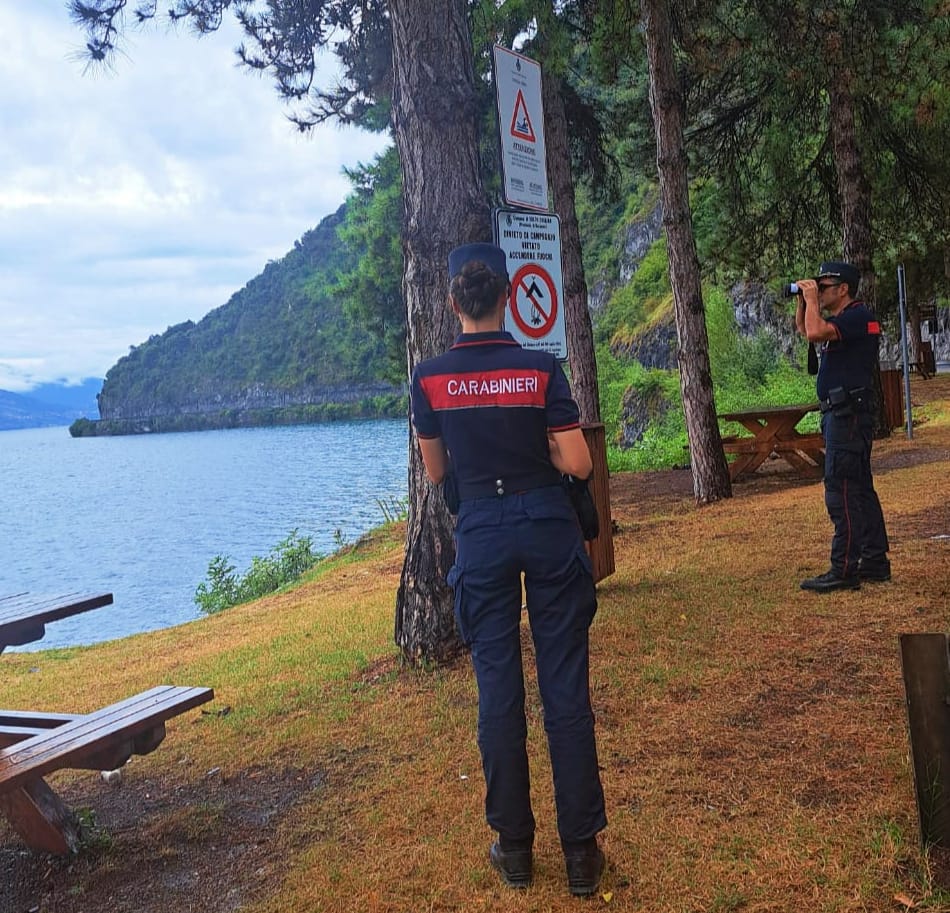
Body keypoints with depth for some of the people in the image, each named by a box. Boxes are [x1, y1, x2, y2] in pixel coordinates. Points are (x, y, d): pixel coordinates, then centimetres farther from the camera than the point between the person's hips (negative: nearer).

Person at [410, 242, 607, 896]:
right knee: (565, 685, 6)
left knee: (498, 687, 10)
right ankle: (582, 850, 14)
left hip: (481, 535, 1)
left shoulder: (430, 378, -3)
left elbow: (436, 471, 7)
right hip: (549, 529, -1)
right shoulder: (541, 368, -8)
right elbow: (578, 464, -8)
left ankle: (514, 847, 20)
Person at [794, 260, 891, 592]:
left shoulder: (858, 317, -14)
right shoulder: (844, 319, 18)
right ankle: (875, 562, 21)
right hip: (840, 415, 11)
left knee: (841, 492, -11)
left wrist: (812, 298, -13)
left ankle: (844, 570, -9)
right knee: (860, 490, 14)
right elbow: (804, 329, 30)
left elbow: (814, 332, -28)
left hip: (850, 415, -11)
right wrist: (803, 301, 14)